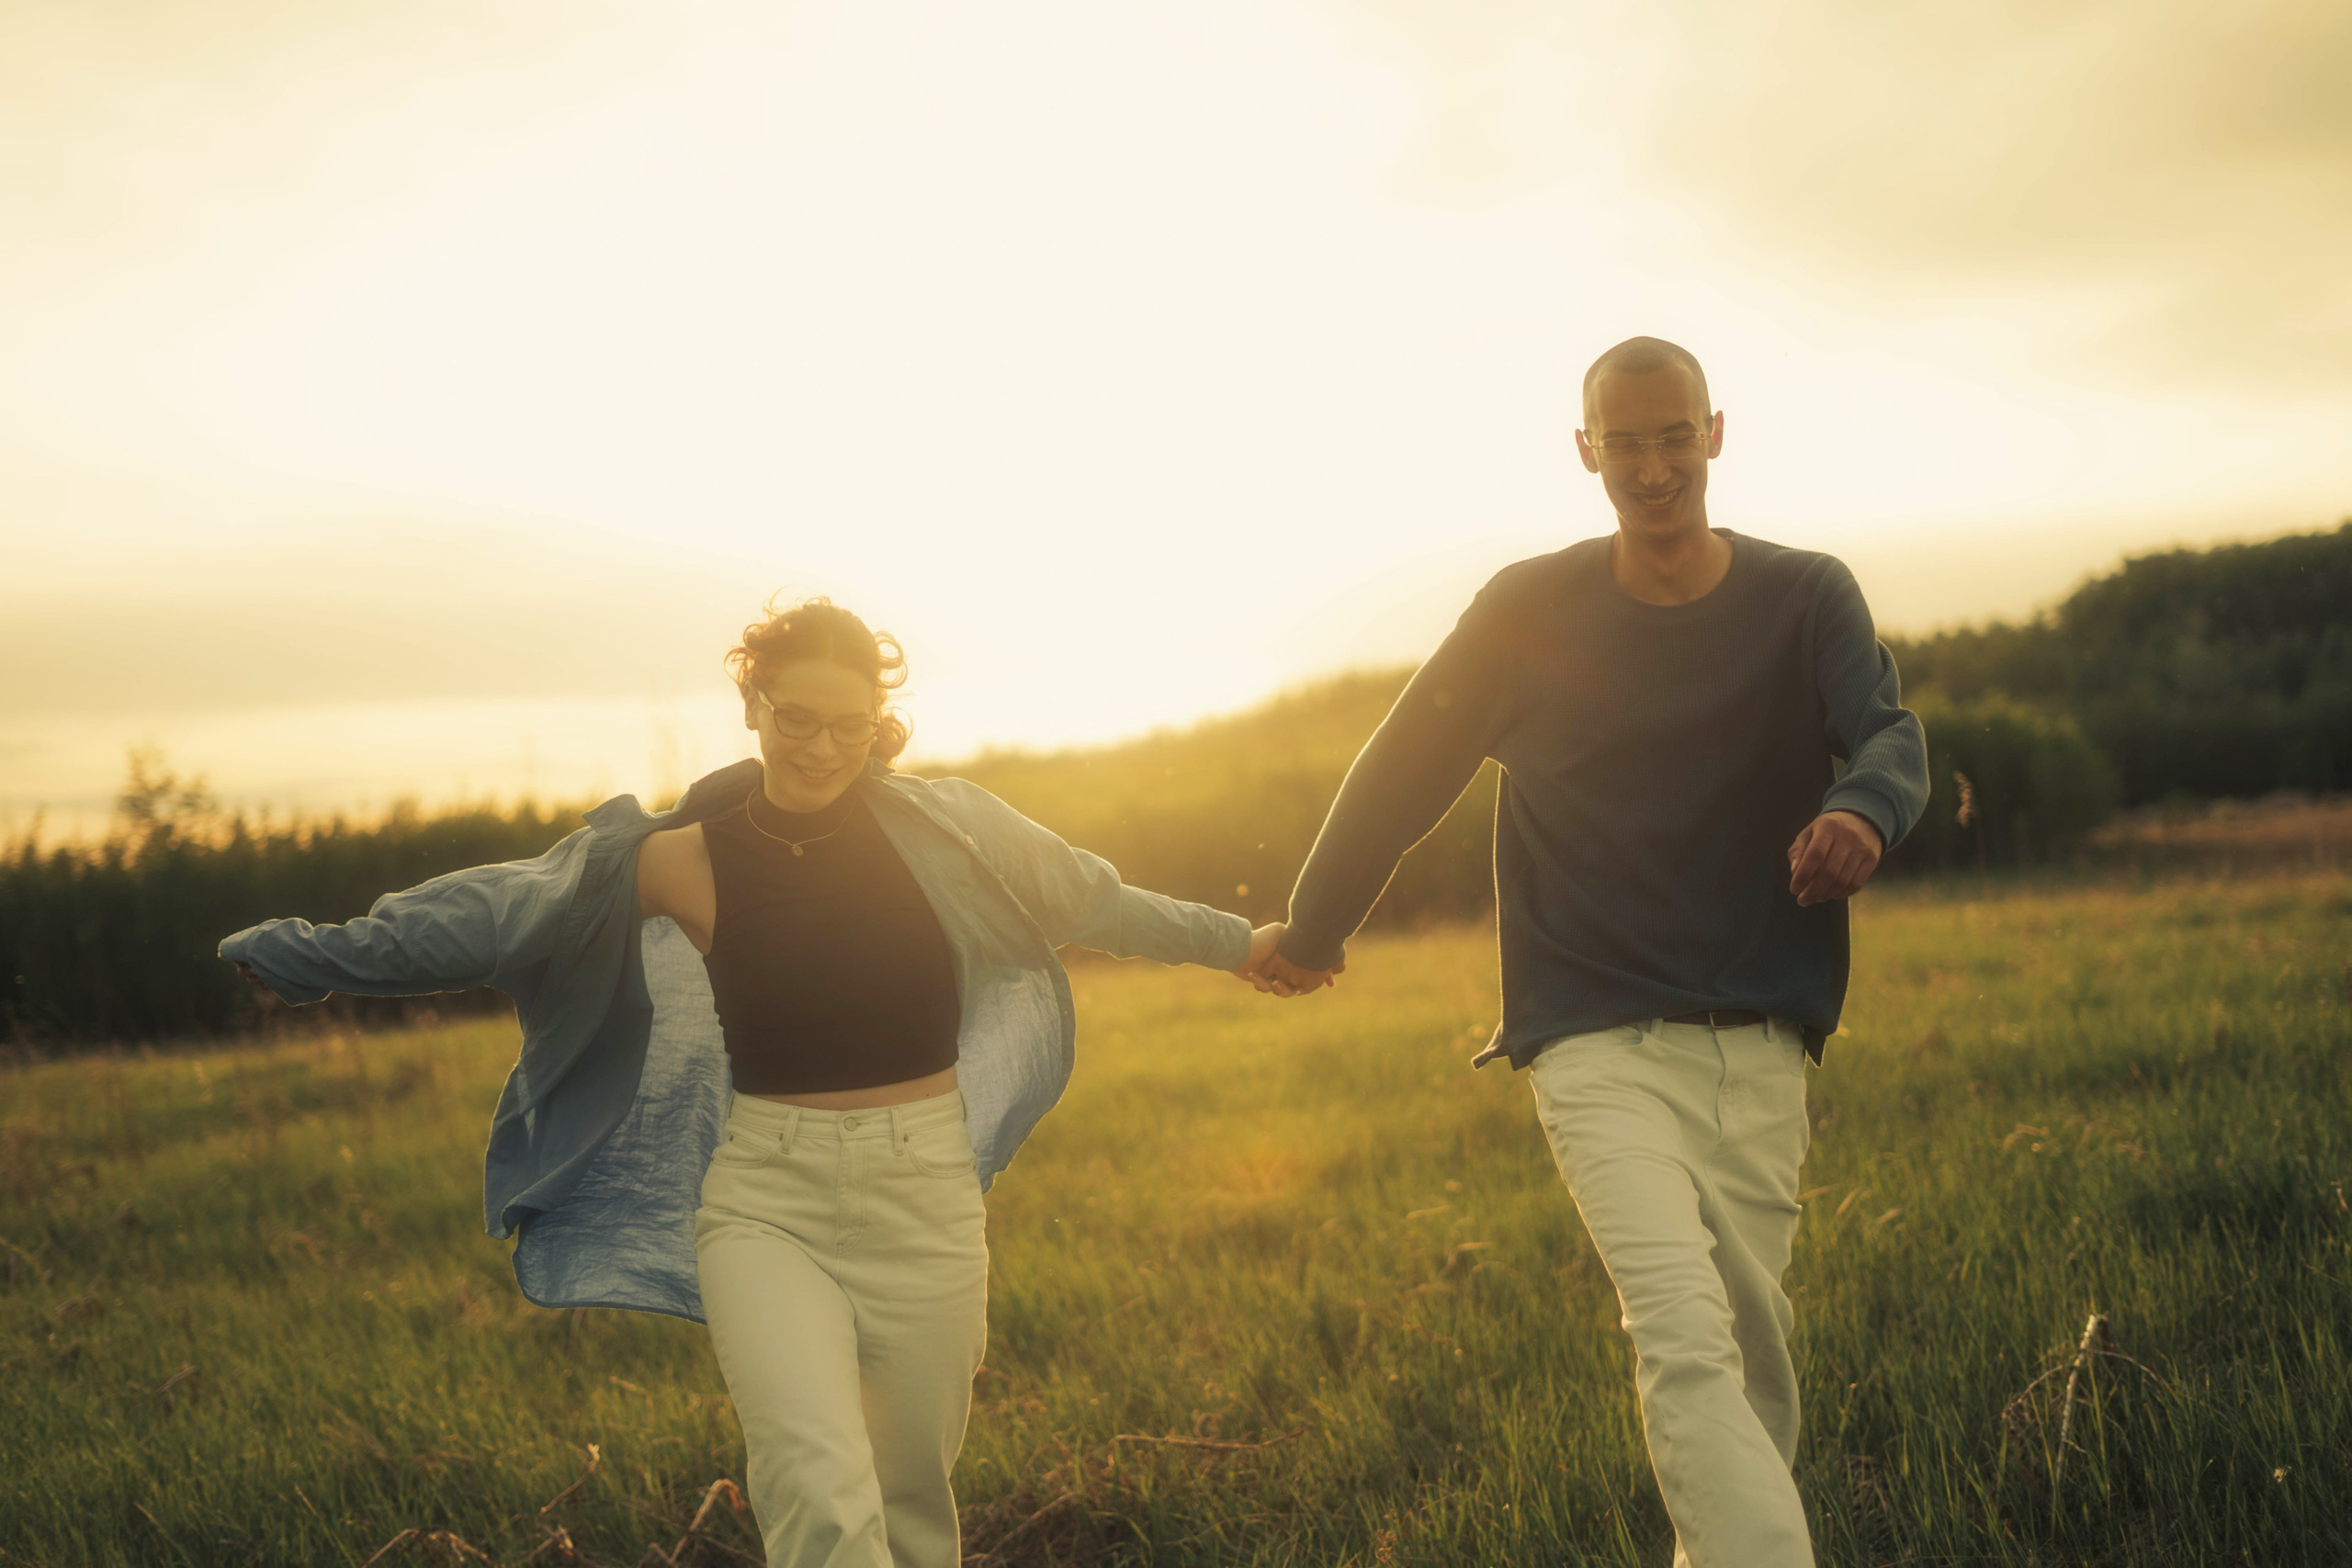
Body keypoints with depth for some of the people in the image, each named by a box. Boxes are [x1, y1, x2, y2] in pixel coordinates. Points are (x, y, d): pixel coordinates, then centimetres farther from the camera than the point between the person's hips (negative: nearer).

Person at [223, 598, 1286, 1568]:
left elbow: (1090, 899, 13)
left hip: (923, 1201, 2)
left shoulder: (937, 828, -1)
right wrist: (308, 957, 12)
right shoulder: (687, 860, -3)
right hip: (764, 1203, -1)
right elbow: (505, 910, 6)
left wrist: (1236, 943, 24)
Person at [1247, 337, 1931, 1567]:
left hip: (1757, 1044, 3)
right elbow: (1400, 774, 10)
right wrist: (1312, 931, 18)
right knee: (1687, 1347, -18)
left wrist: (1862, 809, -37)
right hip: (1594, 1040, -2)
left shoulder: (1805, 600, 3)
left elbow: (1892, 737, -12)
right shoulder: (1529, 612, 1)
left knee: (1752, 1351, 10)